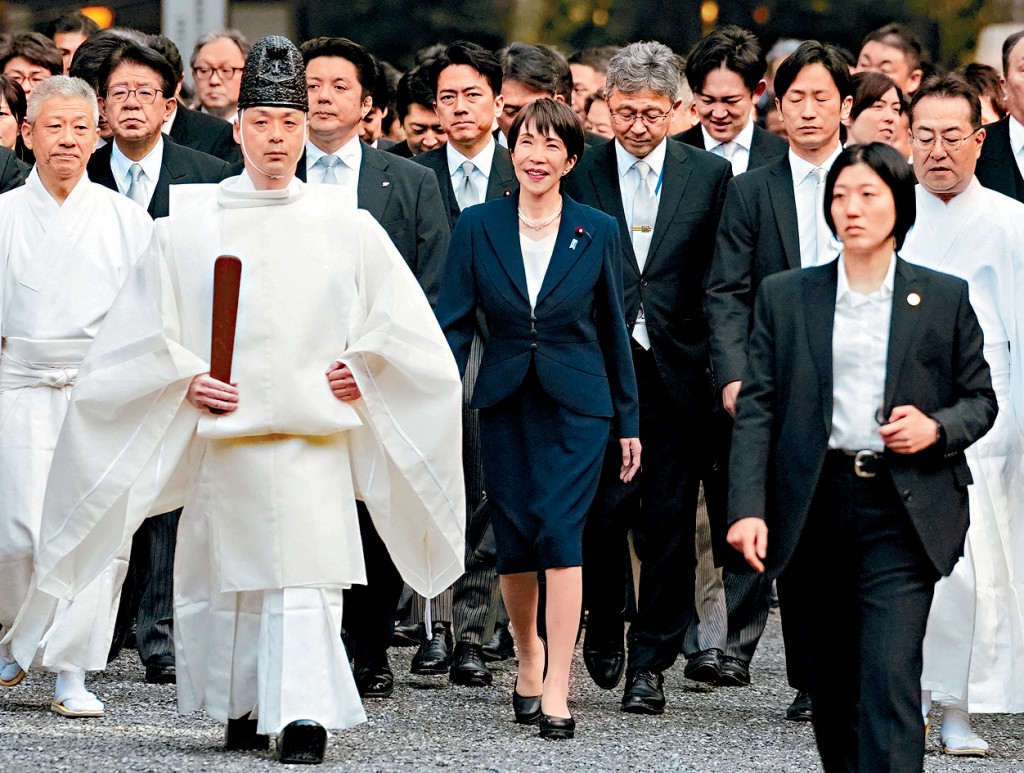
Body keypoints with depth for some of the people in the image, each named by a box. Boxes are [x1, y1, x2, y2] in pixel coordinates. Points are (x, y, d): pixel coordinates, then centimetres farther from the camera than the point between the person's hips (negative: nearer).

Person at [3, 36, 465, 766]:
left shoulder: (347, 228, 5)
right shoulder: (191, 225, 4)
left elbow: (404, 330, 11)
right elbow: (143, 331, 7)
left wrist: (361, 372, -3)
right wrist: (186, 379, -7)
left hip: (314, 438, -1)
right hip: (224, 440, 1)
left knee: (307, 576, -12)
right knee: (228, 573, 5)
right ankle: (241, 708, 20)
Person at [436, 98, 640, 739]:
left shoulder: (598, 231, 1)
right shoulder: (477, 227, 2)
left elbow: (614, 330, 7)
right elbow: (454, 321, 1)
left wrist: (629, 422, 9)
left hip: (576, 404, -2)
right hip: (505, 404, 2)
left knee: (560, 534, -13)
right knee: (514, 543, 5)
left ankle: (556, 690, -14)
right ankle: (529, 656, 31)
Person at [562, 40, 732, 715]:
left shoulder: (711, 175, 5)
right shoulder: (580, 172, 4)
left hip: (677, 371, 1)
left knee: (669, 520, 2)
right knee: (602, 505, -4)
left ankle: (650, 661, 10)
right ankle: (605, 626, 23)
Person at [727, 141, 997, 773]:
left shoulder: (946, 299, 6)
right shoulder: (784, 297, 8)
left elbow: (980, 399, 13)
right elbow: (757, 407, 3)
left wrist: (937, 428, -10)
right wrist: (748, 507, -8)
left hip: (901, 513, -2)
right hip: (815, 511, 2)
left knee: (889, 681, -13)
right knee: (832, 683, 10)